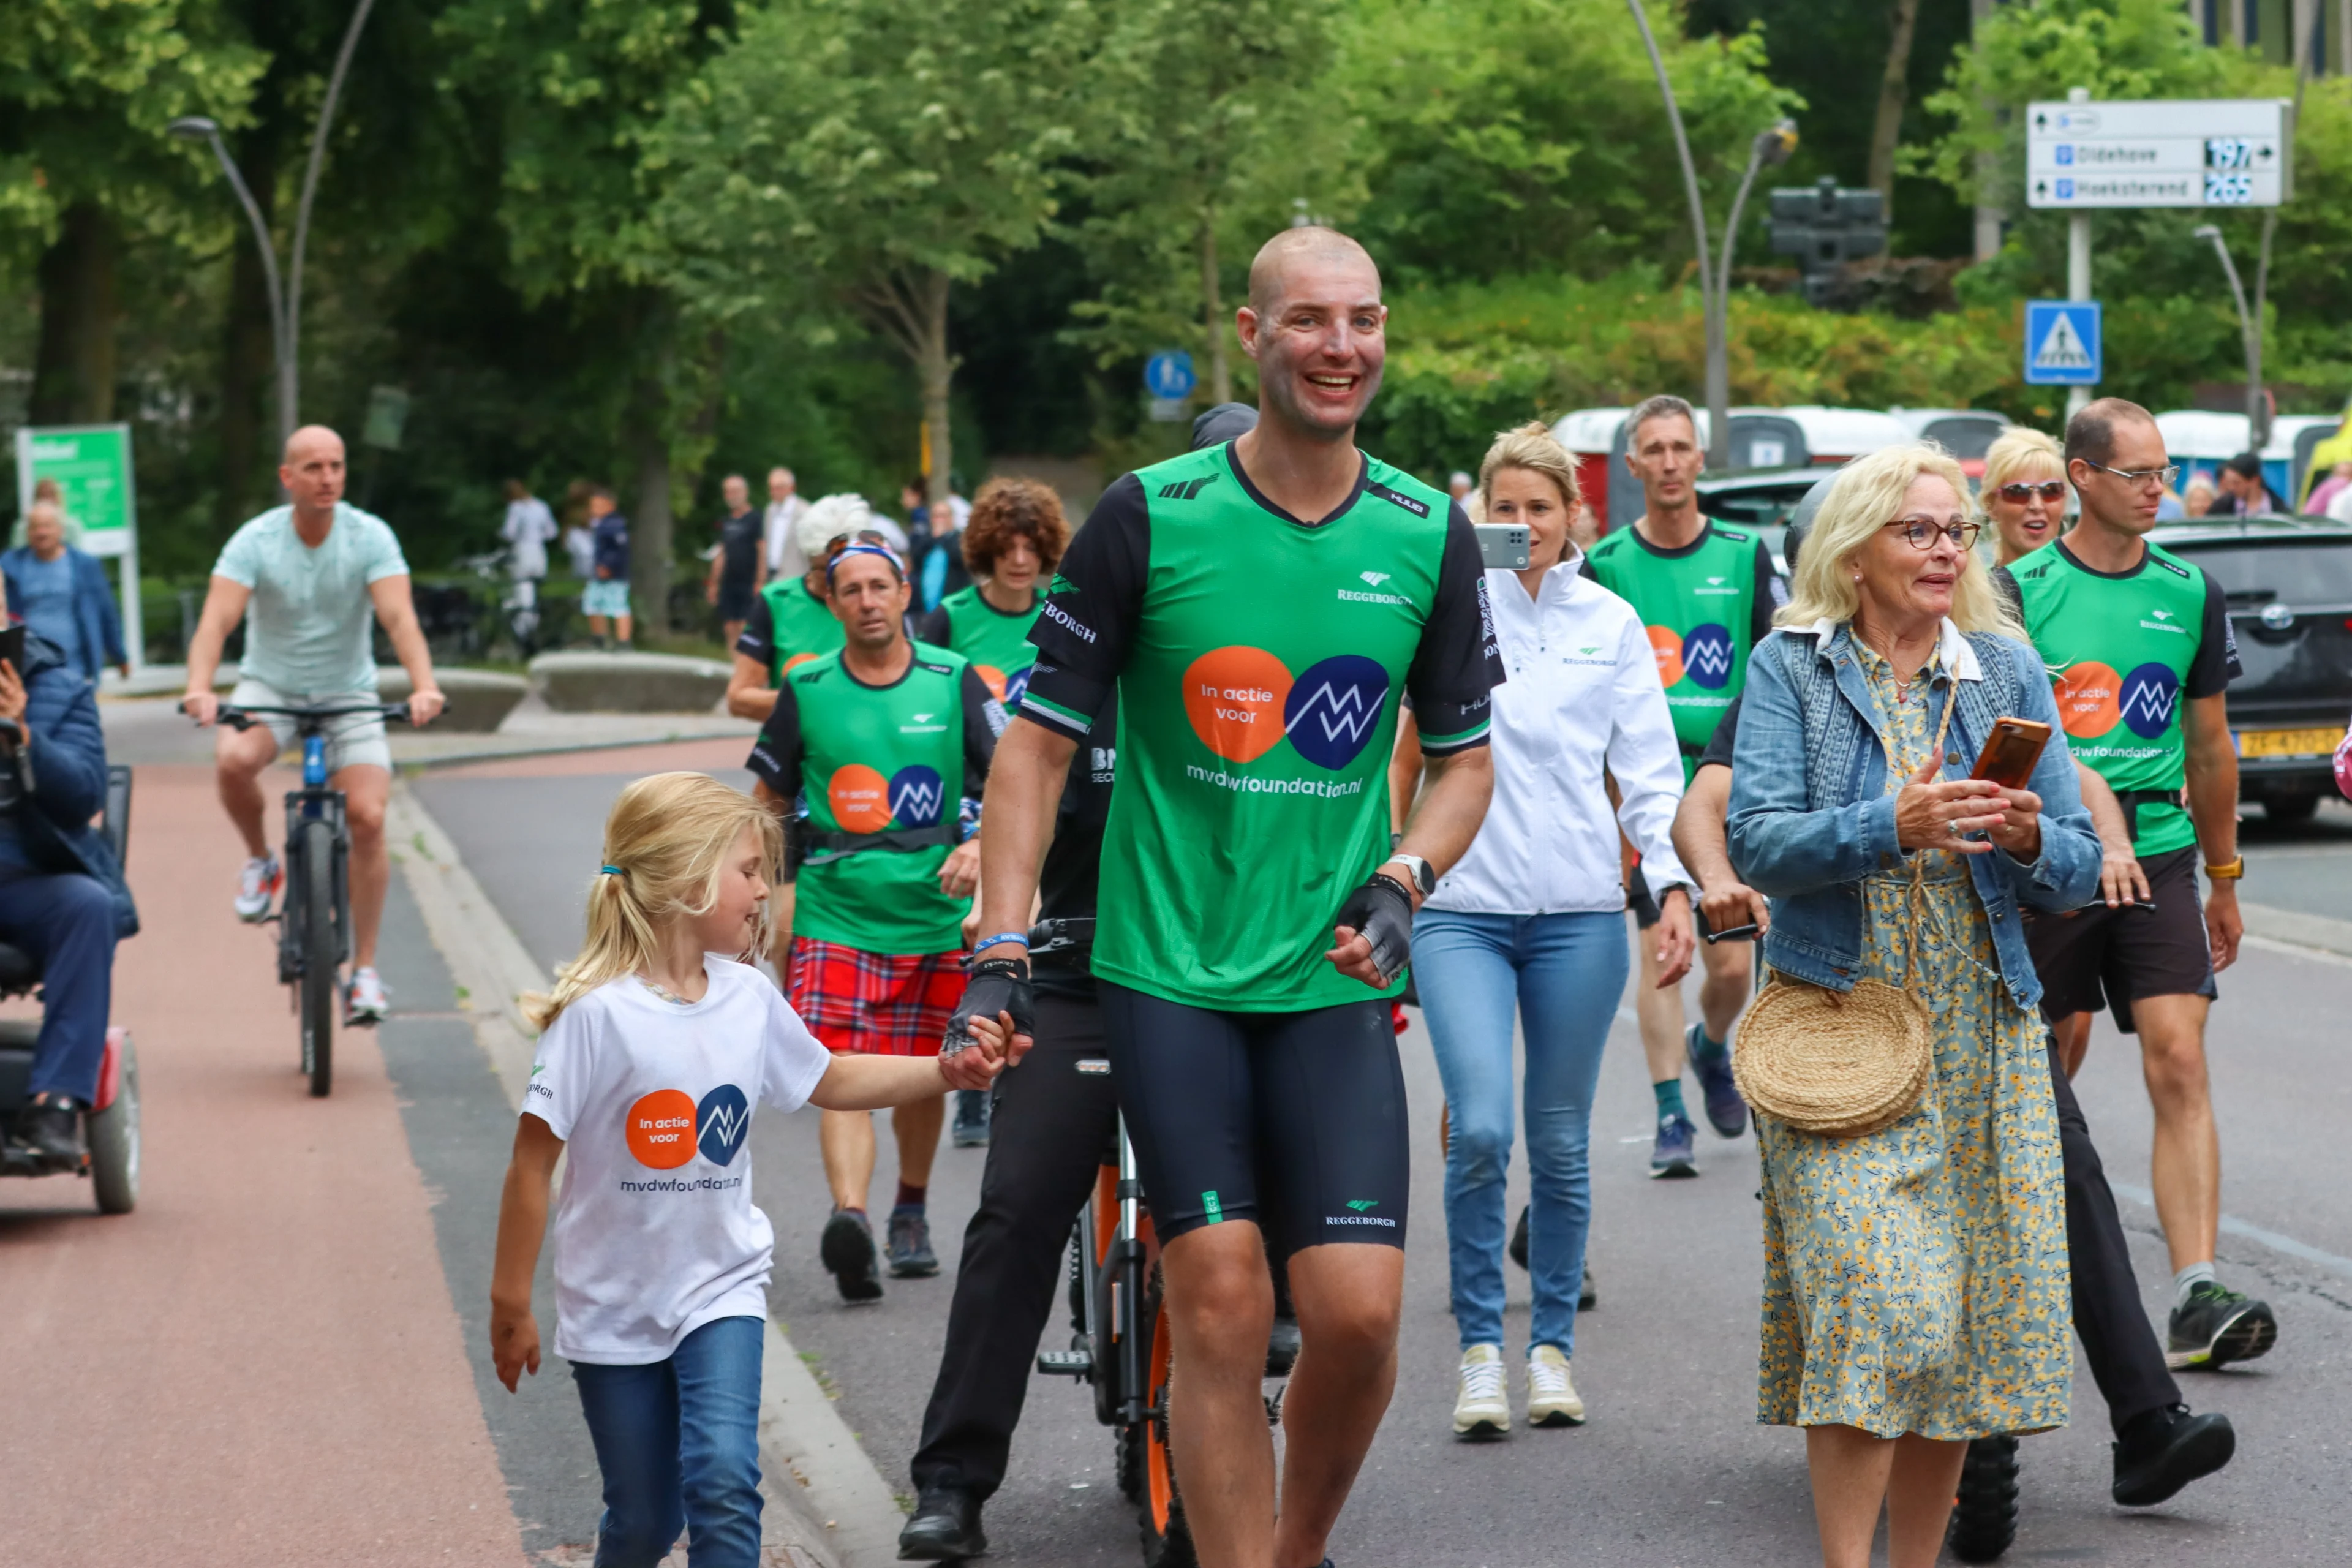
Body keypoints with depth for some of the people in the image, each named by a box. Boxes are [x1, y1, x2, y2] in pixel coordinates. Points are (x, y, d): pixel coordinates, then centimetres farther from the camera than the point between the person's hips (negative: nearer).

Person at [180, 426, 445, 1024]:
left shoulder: (370, 537, -13)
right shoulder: (255, 541, -14)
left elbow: (399, 617, -25)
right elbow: (217, 619, -25)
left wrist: (423, 685, -43)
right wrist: (199, 687, -45)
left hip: (348, 693, 0)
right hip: (269, 686, 0)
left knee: (367, 816, -18)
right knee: (234, 760, -33)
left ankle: (365, 970, -7)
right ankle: (260, 860, -1)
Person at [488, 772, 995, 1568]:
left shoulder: (748, 999, -2)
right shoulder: (598, 1013, -19)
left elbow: (830, 1082, 17)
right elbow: (534, 1161, -14)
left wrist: (947, 1070, 4)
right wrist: (510, 1304, -10)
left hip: (721, 1288, 3)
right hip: (615, 1307, -3)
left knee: (723, 1479, -17)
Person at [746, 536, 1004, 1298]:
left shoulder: (954, 680, 1)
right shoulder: (807, 687, 2)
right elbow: (770, 798, 13)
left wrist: (981, 843, -21)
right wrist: (776, 891, 7)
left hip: (934, 912, 1)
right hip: (835, 912, -1)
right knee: (842, 1077, -17)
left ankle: (910, 1213, 32)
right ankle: (849, 1217, -31)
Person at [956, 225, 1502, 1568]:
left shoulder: (1429, 536, 3)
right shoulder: (1151, 516, -4)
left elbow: (1465, 757, 14)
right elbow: (1042, 742, 0)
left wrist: (1403, 881, -6)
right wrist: (1000, 952, -8)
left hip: (1334, 979, 2)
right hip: (1170, 968, -2)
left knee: (1359, 1309, -7)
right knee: (1222, 1304, -7)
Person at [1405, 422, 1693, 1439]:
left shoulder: (1610, 622, 8)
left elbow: (1650, 766, 7)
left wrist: (1673, 886, -6)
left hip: (1580, 913, 2)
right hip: (1462, 908, -2)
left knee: (1561, 1143, 7)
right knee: (1480, 1129, -14)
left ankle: (1552, 1344, 21)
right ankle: (1479, 1346, 0)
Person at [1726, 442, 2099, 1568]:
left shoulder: (2006, 669, 8)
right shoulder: (1791, 667, 1)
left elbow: (2079, 870, 8)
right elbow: (1759, 844, -11)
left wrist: (2029, 839, -15)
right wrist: (1890, 825, -25)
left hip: (1983, 1031, 3)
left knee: (1965, 1311, 2)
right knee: (1871, 1302, -15)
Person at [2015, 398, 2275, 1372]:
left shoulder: (2190, 594, 9)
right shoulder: (2020, 591, -1)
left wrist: (2224, 879, 20)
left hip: (2158, 857, 2)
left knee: (2178, 1063, -11)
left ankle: (2196, 1299, -17)